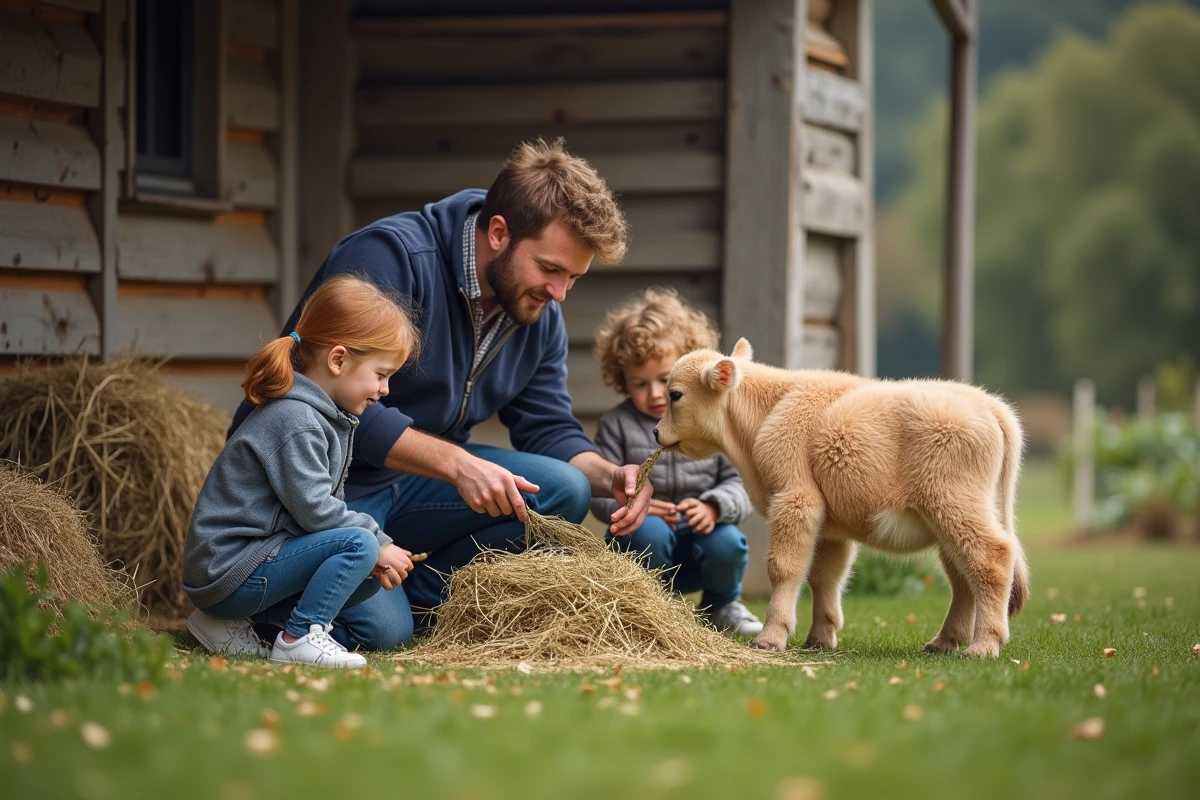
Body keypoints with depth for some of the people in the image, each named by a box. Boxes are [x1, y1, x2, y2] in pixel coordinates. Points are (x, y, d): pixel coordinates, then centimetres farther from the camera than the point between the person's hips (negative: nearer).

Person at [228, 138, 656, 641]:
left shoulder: (539, 316, 3)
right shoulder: (389, 256, -23)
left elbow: (548, 430, 6)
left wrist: (609, 477, -16)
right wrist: (456, 463, -35)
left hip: (412, 489, 7)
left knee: (562, 490, -13)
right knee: (377, 628, -25)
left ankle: (417, 600, -3)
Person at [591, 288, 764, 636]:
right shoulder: (616, 425, 0)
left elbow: (738, 481, -2)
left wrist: (715, 506, -23)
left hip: (700, 537, 2)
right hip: (642, 539, -1)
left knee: (727, 543, -31)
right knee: (649, 531, -36)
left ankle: (722, 604, 5)